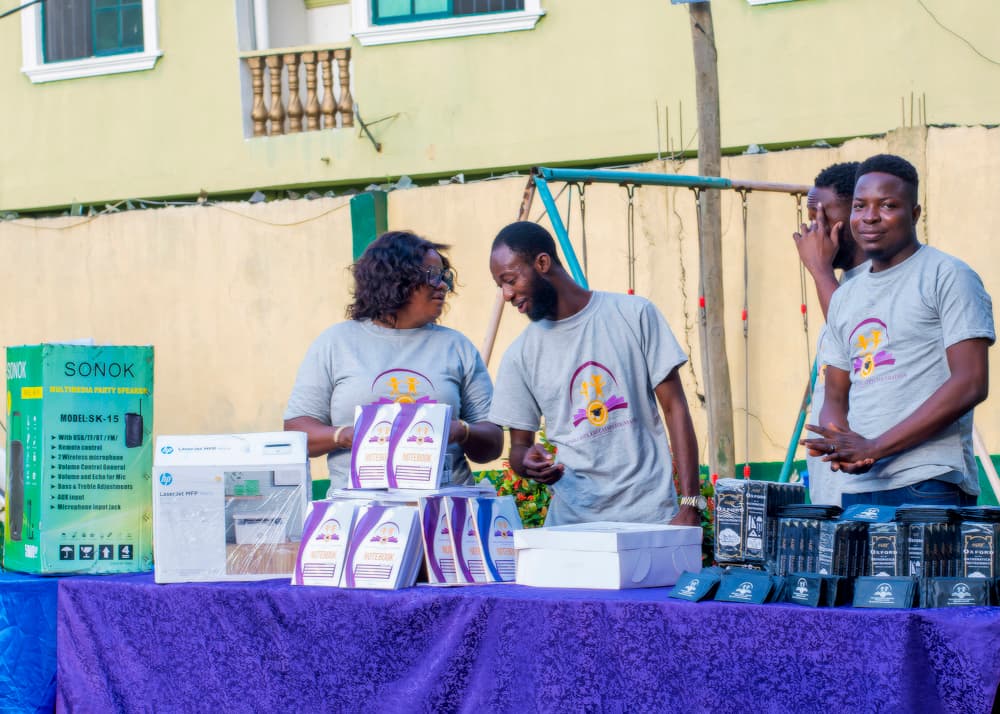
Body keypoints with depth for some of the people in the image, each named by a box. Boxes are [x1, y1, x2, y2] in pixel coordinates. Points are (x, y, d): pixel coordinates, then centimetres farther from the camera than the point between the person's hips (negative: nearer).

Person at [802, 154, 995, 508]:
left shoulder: (948, 276, -1)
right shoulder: (845, 297, 19)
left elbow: (970, 384, -10)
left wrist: (874, 448, -14)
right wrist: (846, 451, -5)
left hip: (930, 486, -6)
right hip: (857, 488, 6)